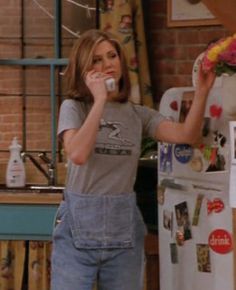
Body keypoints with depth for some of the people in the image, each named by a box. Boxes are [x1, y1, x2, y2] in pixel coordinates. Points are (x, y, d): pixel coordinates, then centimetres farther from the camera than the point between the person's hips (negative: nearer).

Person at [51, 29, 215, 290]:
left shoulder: (138, 114, 9)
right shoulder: (74, 108, 0)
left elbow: (186, 136, -5)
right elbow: (77, 154, -19)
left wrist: (202, 91, -18)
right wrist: (99, 100, -18)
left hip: (124, 225, 3)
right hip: (78, 223, -3)